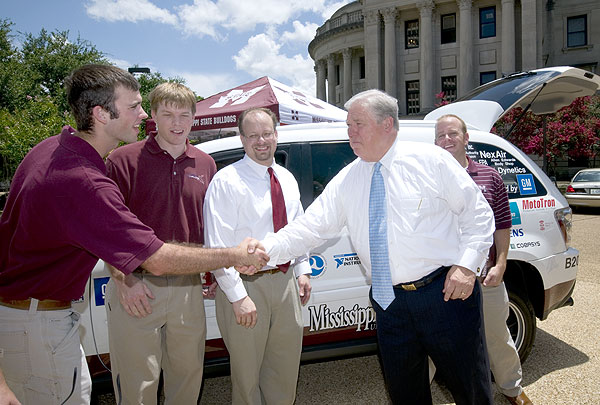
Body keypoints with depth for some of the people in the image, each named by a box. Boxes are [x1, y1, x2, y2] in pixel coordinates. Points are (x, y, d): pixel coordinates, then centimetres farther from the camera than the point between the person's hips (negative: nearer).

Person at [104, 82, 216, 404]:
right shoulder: (124, 159, -6)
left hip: (188, 287, 4)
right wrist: (123, 280, -12)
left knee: (188, 373, 18)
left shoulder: (206, 164, 7)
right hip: (135, 288, -3)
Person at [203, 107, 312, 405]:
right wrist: (238, 296, -21)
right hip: (247, 283, -6)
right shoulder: (227, 181, -13)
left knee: (286, 367, 20)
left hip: (286, 280, 6)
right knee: (247, 371, 11)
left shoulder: (287, 179, 9)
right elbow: (218, 245, -18)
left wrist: (302, 270, 10)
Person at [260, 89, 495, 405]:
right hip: (389, 302, 4)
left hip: (446, 294, -3)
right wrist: (264, 250, -14)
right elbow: (310, 226, 0)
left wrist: (466, 265, -12)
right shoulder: (346, 181, 5)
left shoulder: (431, 160, -4)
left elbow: (477, 213, 0)